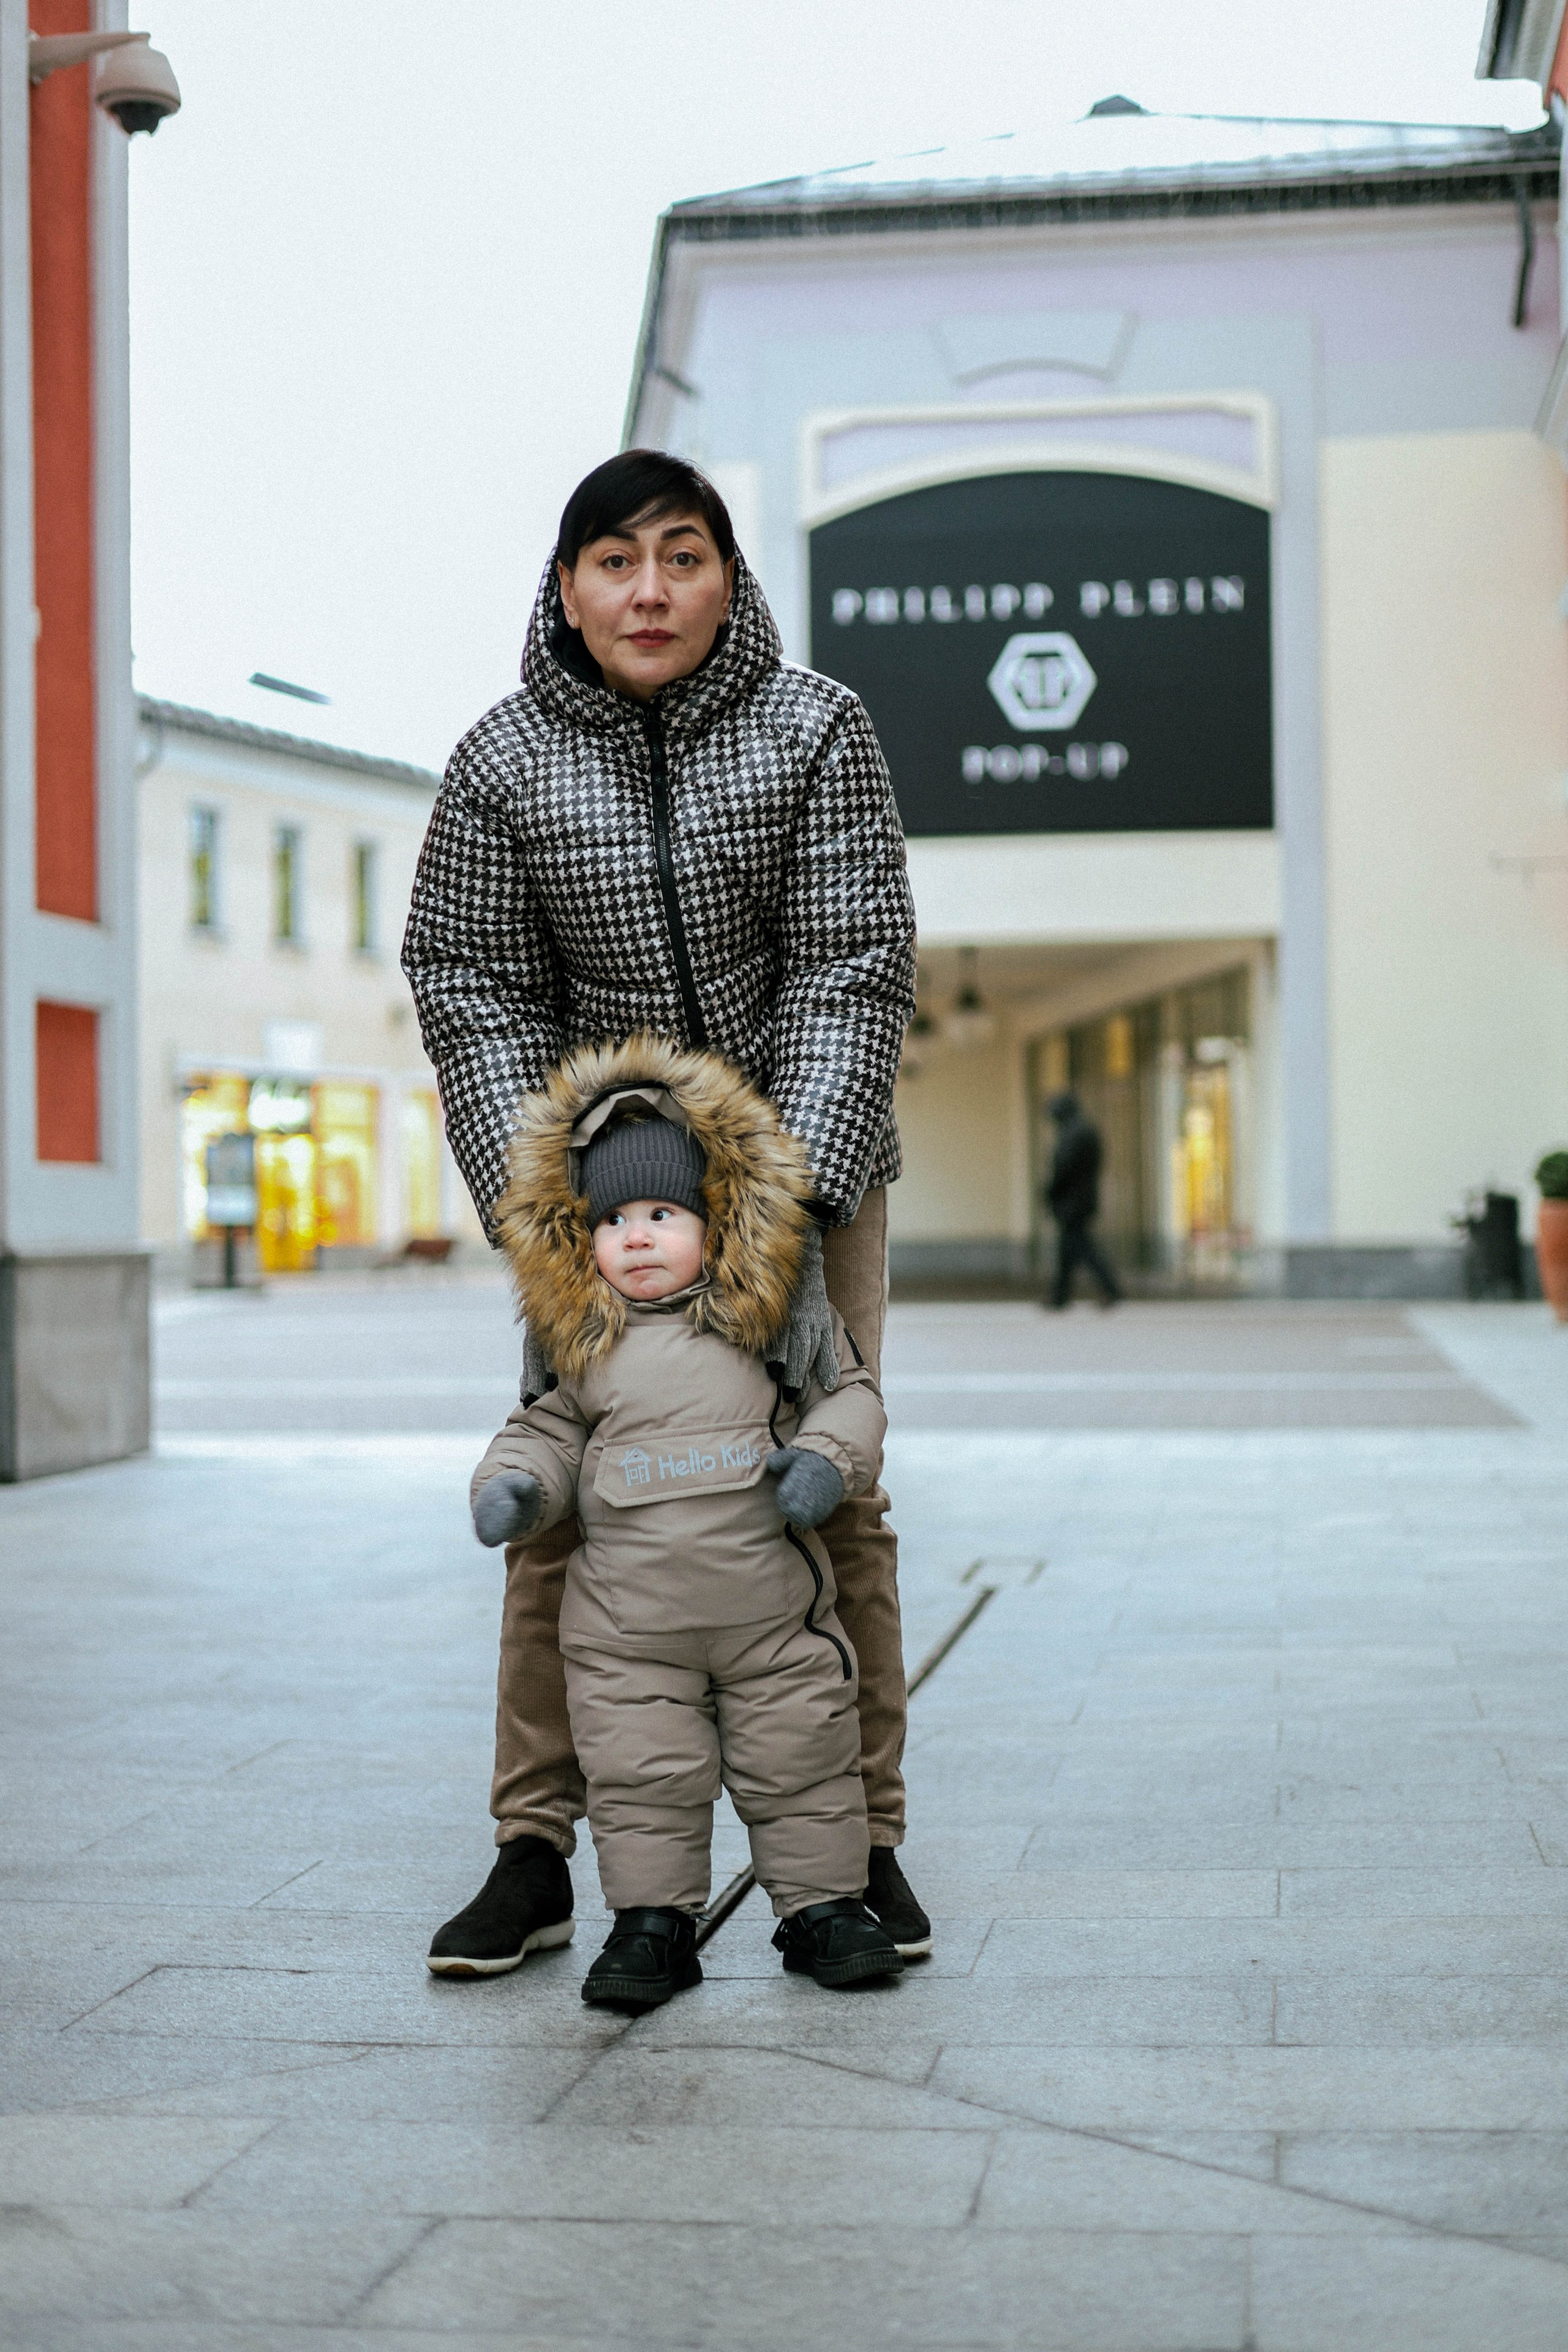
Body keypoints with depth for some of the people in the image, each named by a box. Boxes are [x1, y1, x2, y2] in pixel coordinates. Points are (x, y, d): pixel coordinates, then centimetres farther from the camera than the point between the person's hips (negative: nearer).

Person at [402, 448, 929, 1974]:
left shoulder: (815, 731, -9)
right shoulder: (504, 764, -6)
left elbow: (850, 974, -13)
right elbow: (474, 991, -4)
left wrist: (793, 1207, -23)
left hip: (808, 1157, -1)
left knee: (831, 1495, -3)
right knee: (560, 1493, -4)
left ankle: (860, 1843, 9)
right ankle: (532, 1849, 6)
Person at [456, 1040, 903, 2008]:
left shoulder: (766, 1319, 1)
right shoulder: (586, 1343, 5)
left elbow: (849, 1391, 3)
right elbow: (548, 1430, 12)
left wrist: (828, 1458, -15)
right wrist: (513, 1486, -7)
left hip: (773, 1604, -1)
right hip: (628, 1618, 1)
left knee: (802, 1763, 8)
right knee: (642, 1776, 4)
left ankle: (822, 1905, 22)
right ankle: (655, 1920, 17)